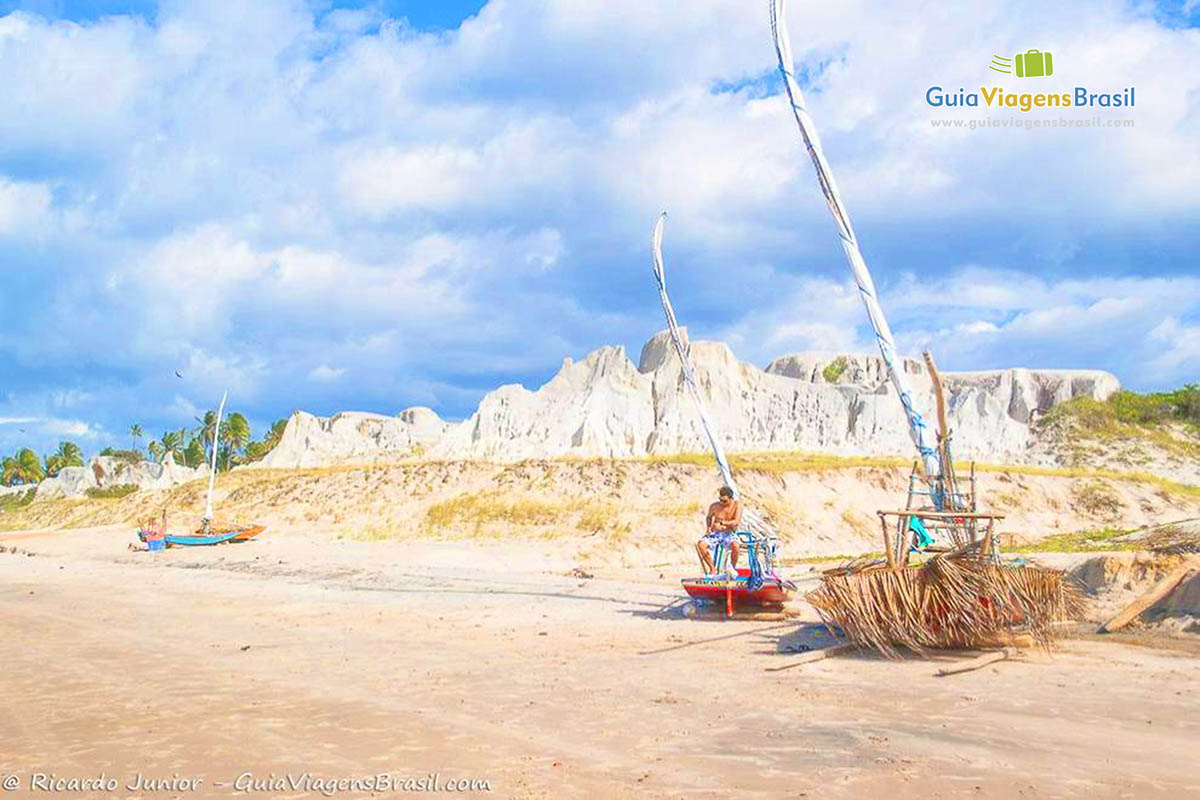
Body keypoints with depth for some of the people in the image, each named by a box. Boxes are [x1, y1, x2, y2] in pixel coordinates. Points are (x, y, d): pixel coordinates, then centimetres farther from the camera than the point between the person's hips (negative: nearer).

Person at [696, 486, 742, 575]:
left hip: (729, 534, -3)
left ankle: (733, 567, -8)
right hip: (715, 534, 3)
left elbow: (736, 522, -18)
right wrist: (708, 527, 2)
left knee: (735, 545, -38)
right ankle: (712, 568, -10)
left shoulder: (737, 505, -6)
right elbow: (709, 517, 23)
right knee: (701, 544, -27)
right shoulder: (714, 506, 2)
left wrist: (722, 523, -31)